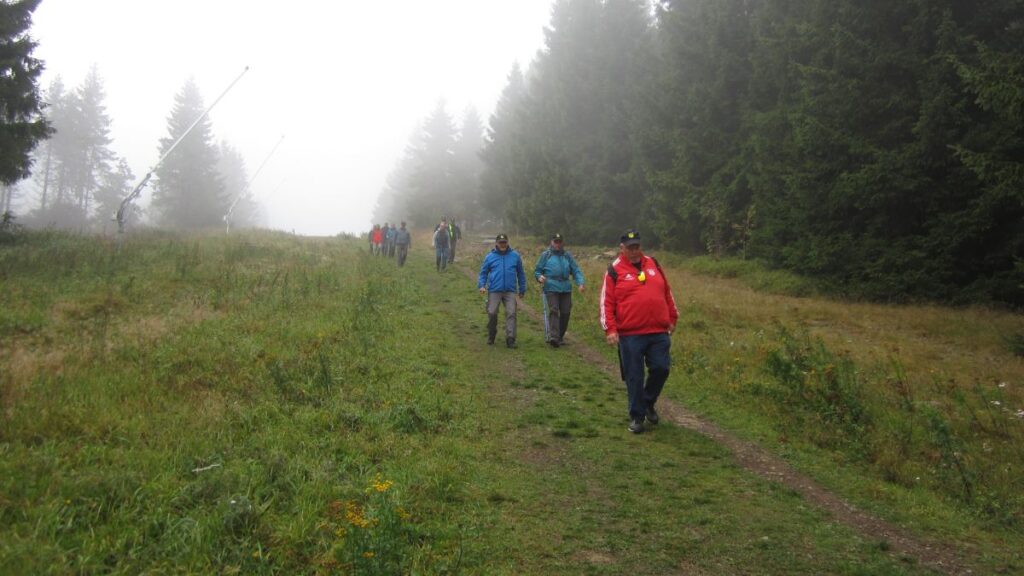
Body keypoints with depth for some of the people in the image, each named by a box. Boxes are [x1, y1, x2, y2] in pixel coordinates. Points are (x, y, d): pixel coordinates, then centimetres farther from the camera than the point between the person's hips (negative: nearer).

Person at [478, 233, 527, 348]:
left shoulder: (515, 256, 6)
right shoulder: (490, 257, 5)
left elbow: (521, 273, 12)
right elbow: (483, 273, 9)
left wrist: (522, 289, 12)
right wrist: (481, 285, -7)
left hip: (510, 291, 0)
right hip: (494, 291, 0)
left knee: (511, 313, -7)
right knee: (492, 313, -1)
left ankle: (510, 338, -6)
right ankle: (491, 336, 21)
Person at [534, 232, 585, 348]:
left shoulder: (567, 256, 16)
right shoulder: (545, 255, 9)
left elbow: (576, 271, 11)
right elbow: (537, 270, 10)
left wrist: (580, 283, -6)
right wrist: (539, 277, -13)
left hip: (566, 289, 4)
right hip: (551, 288, -3)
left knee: (565, 312, 4)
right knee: (553, 311, -16)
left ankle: (560, 336, 18)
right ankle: (553, 337, -23)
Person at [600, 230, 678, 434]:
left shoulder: (653, 264, 11)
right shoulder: (615, 270, -1)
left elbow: (667, 293, 19)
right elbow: (606, 302, -4)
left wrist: (672, 318, 18)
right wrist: (610, 329, -10)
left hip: (659, 332, 3)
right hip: (630, 334, -3)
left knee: (661, 369, 2)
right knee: (634, 377, 3)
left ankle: (648, 403, 28)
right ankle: (637, 416, 17)